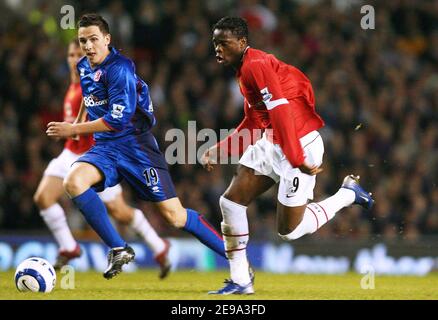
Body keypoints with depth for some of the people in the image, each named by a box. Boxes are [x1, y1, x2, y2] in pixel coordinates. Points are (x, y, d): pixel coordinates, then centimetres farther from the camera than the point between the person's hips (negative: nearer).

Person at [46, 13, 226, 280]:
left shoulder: (119, 68, -15)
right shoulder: (83, 68, 10)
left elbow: (118, 120, -20)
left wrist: (73, 130, -15)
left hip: (135, 145, -7)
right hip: (105, 148, 7)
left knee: (174, 215, -10)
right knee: (73, 182, -25)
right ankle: (119, 250, -16)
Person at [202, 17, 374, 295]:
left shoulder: (256, 65, -18)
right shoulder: (245, 70, 14)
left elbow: (281, 112, -26)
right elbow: (252, 125, 23)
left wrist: (297, 159, -32)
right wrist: (218, 152, 18)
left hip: (300, 144, -10)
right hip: (271, 144, 10)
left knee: (289, 230, -3)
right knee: (231, 202, 1)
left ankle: (347, 194, 17)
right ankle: (240, 281, 7)